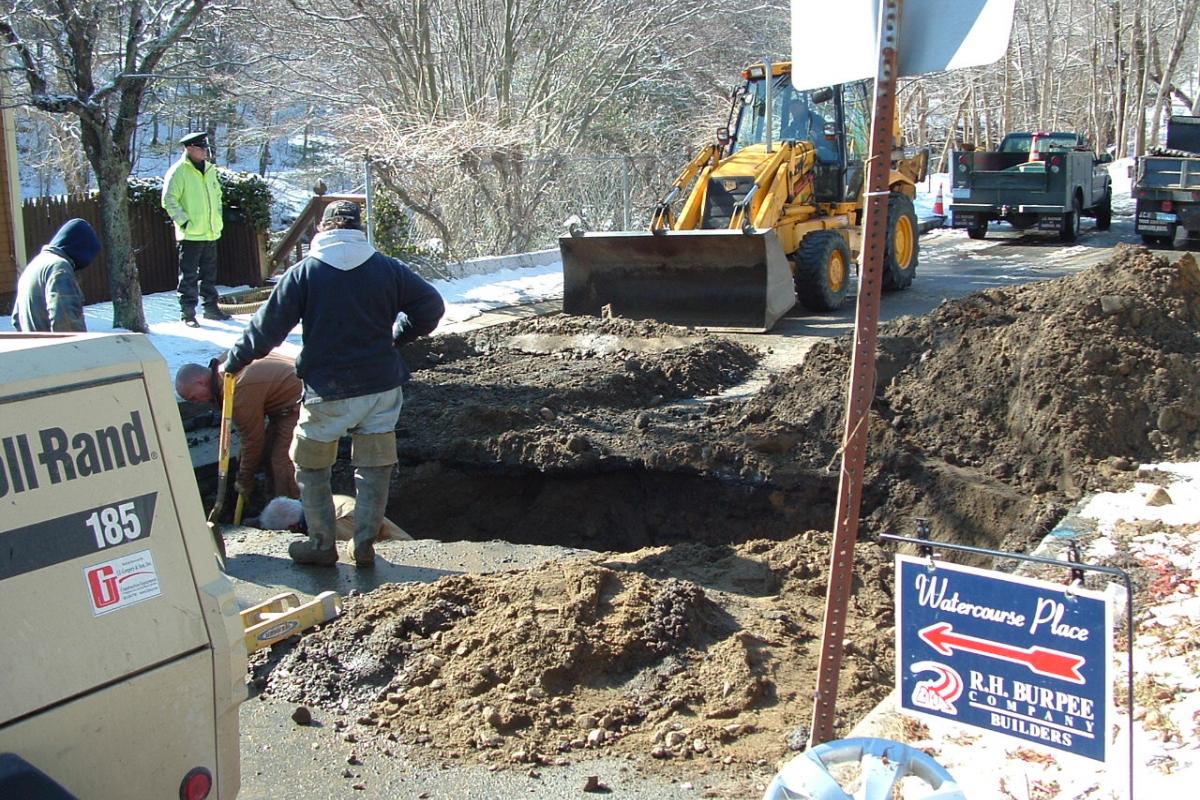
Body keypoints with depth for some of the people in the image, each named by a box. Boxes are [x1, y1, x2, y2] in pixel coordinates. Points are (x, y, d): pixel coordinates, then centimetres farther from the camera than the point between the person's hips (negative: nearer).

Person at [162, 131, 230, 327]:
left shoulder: (210, 170, 12)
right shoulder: (178, 171, -11)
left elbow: (217, 195, 25)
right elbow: (169, 200, -14)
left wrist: (218, 219, 17)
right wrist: (183, 221, -16)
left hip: (211, 233, 7)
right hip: (190, 235, -7)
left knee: (210, 274, 16)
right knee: (189, 276, -2)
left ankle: (211, 308, 27)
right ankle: (188, 314, 3)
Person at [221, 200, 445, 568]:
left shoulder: (303, 272, -6)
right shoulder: (387, 268, 1)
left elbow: (268, 326, -3)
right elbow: (432, 306, 4)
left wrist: (234, 362, 11)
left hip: (328, 392, -2)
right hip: (382, 388, 3)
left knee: (311, 466, 15)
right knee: (374, 467, 14)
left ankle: (322, 544, 19)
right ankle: (365, 543, 16)